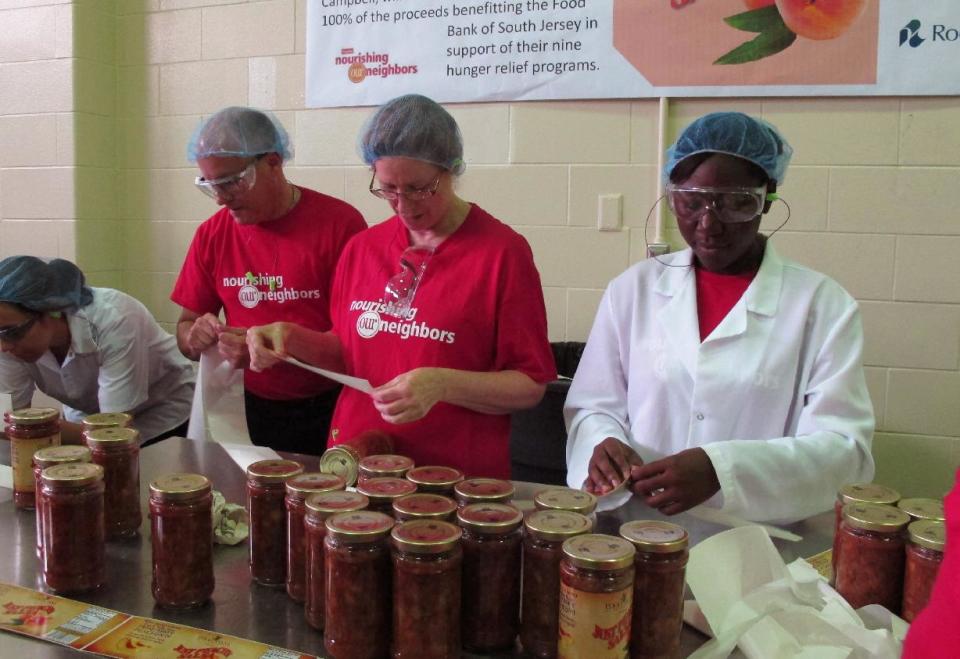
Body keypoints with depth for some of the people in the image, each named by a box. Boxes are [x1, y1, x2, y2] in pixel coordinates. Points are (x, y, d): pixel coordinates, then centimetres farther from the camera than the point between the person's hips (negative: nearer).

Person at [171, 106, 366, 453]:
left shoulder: (339, 223, -12)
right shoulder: (213, 235, 2)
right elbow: (186, 326, 11)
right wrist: (195, 337, -12)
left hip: (329, 414, -3)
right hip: (253, 410, 4)